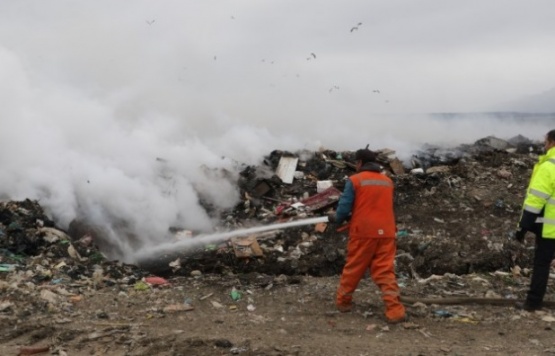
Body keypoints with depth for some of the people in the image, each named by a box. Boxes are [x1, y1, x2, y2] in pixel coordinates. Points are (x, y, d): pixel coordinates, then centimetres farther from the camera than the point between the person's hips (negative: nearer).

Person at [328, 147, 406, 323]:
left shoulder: (354, 180, -4)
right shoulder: (388, 181, 11)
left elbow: (344, 208, -6)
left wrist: (336, 218, 17)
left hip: (363, 232, -3)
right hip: (385, 233, 3)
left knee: (353, 269, 12)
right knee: (386, 272, 1)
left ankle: (343, 301, 27)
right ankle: (395, 310, -8)